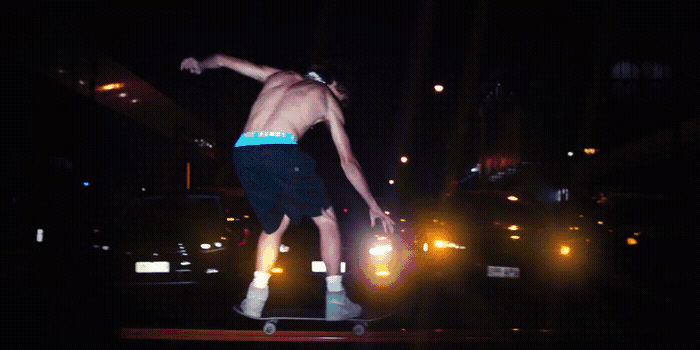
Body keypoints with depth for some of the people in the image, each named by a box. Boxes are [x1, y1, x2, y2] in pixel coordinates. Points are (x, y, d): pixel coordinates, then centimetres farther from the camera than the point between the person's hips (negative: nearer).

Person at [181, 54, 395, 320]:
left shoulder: (279, 76, 29)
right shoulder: (328, 100, 19)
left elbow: (223, 60, 34)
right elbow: (348, 162, 17)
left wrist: (199, 65, 56)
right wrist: (373, 205, 24)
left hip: (242, 151, 5)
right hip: (280, 150, -5)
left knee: (274, 223, 24)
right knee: (326, 220, 14)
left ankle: (255, 297, 15)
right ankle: (336, 301, 15)